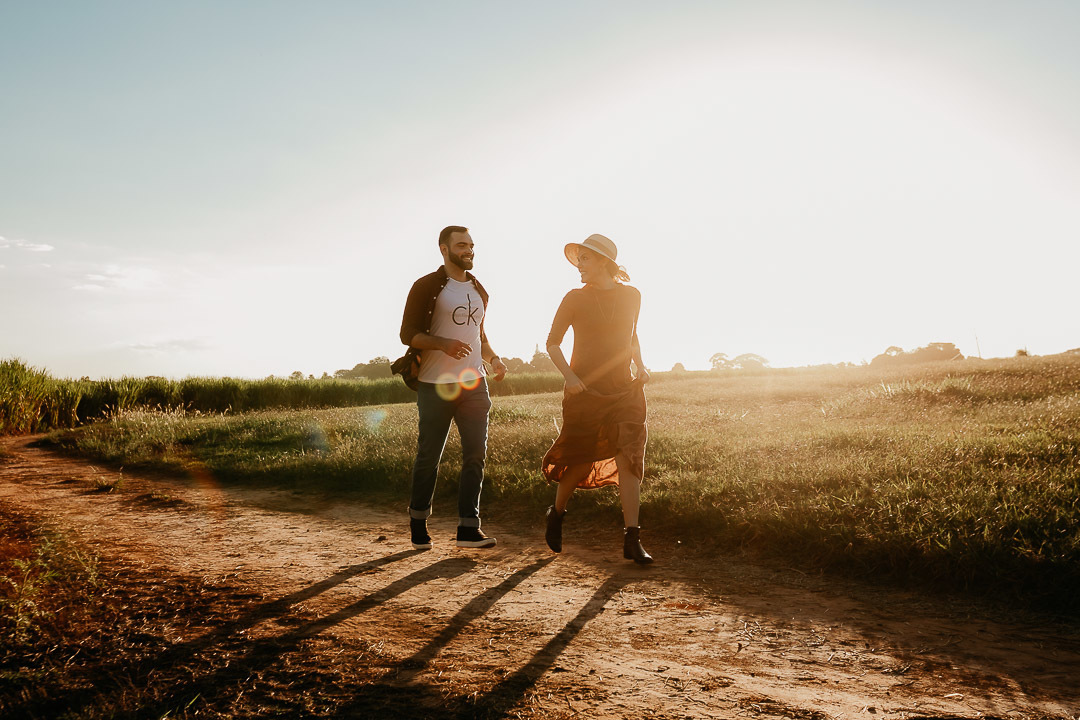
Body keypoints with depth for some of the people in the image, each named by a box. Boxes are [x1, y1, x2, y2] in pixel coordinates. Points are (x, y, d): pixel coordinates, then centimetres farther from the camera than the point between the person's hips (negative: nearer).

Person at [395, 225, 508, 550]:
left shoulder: (478, 290, 18)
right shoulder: (426, 287, -3)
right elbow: (408, 333, -7)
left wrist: (493, 358, 8)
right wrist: (444, 344, -24)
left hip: (474, 384, 5)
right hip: (435, 386, -5)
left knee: (475, 454, -2)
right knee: (429, 456, 3)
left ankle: (468, 528, 2)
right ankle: (418, 522, 22)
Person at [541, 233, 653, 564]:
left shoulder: (631, 296, 6)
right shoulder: (575, 298, -1)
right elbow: (552, 342, 4)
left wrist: (640, 366, 5)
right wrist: (569, 376, -11)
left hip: (624, 390, 2)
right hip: (584, 390, -2)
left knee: (629, 459, -9)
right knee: (581, 460, 5)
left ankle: (632, 540, -6)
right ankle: (557, 513, 34)